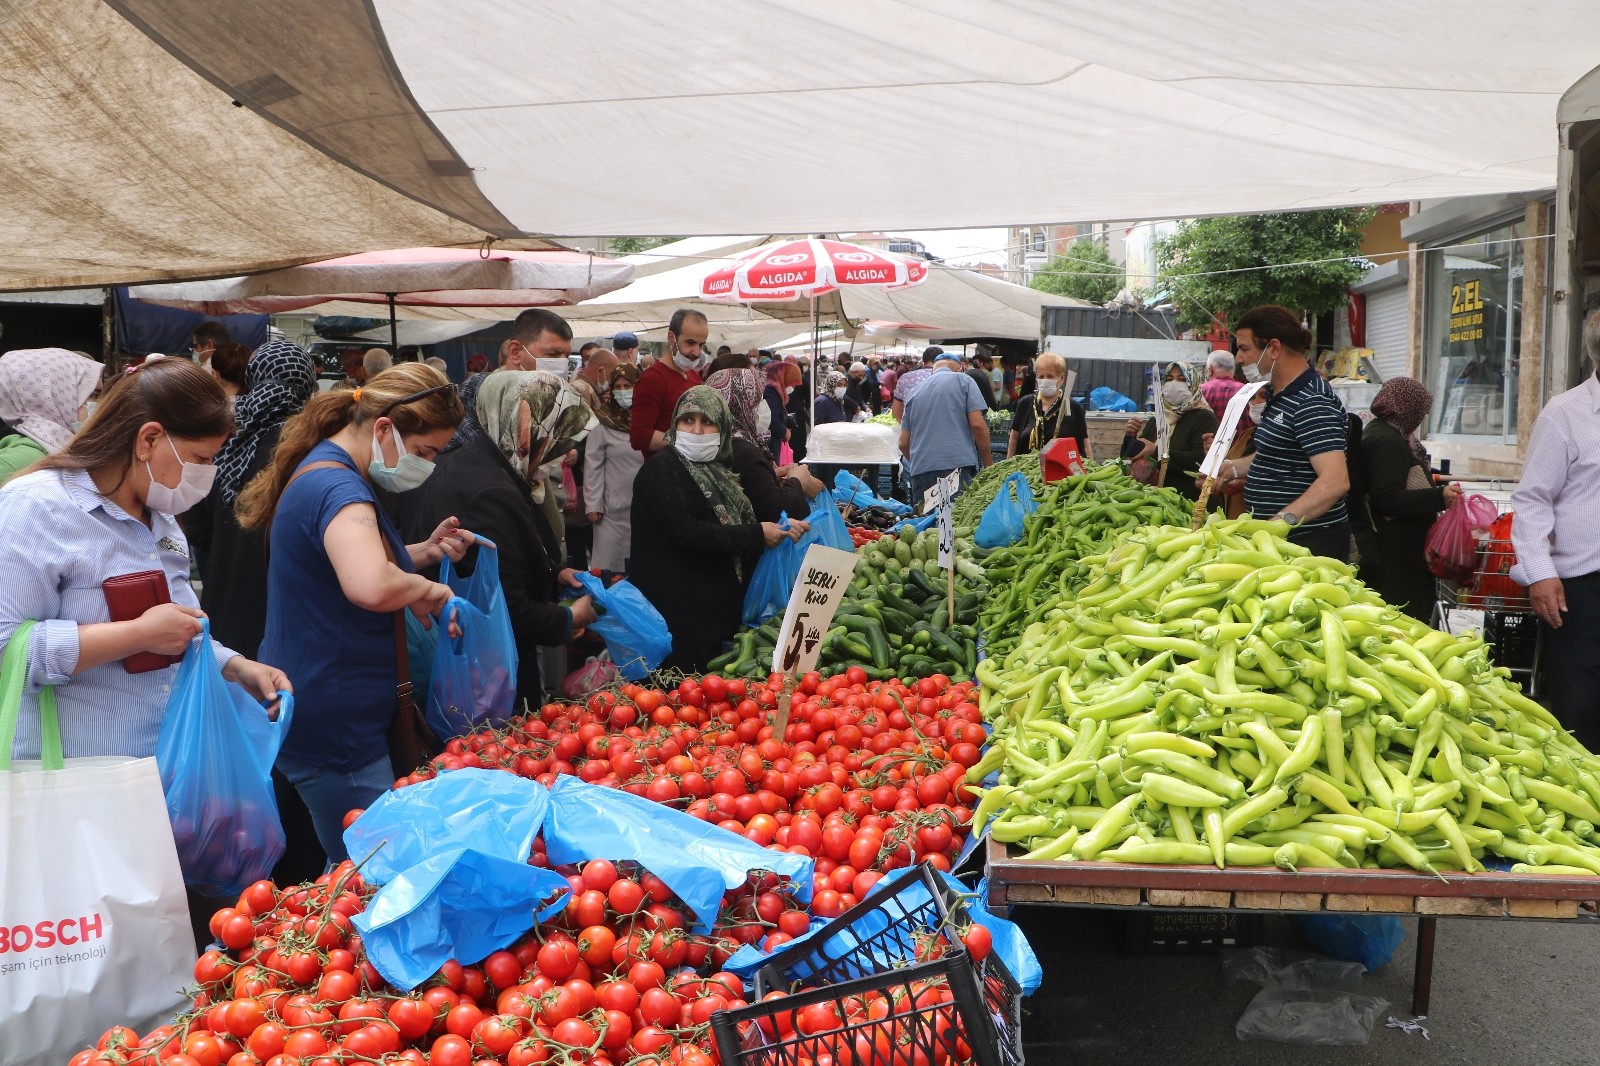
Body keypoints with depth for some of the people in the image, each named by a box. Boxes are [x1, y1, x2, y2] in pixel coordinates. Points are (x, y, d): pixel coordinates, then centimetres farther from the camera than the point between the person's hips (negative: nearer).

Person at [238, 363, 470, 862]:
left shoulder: (322, 470, 11)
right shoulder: (339, 488, -21)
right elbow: (370, 587, -42)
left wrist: (425, 550, 10)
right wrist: (425, 588, -21)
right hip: (335, 727, -10)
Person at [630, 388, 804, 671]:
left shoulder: (715, 469, 16)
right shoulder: (660, 469, -11)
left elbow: (733, 524, 19)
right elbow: (686, 532, -24)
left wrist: (780, 529, 0)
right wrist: (757, 536, -24)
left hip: (720, 605, 8)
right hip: (680, 611, -8)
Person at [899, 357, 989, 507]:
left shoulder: (915, 391, 20)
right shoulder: (963, 381, 8)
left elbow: (903, 443, 17)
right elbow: (977, 424, -3)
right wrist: (987, 466, 3)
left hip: (920, 471, 4)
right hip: (958, 465, -4)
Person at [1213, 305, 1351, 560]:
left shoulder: (1312, 403, -21)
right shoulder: (1279, 394, 12)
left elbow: (1335, 480, -31)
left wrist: (1283, 520, -41)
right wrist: (1234, 468, 12)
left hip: (1309, 542, -10)